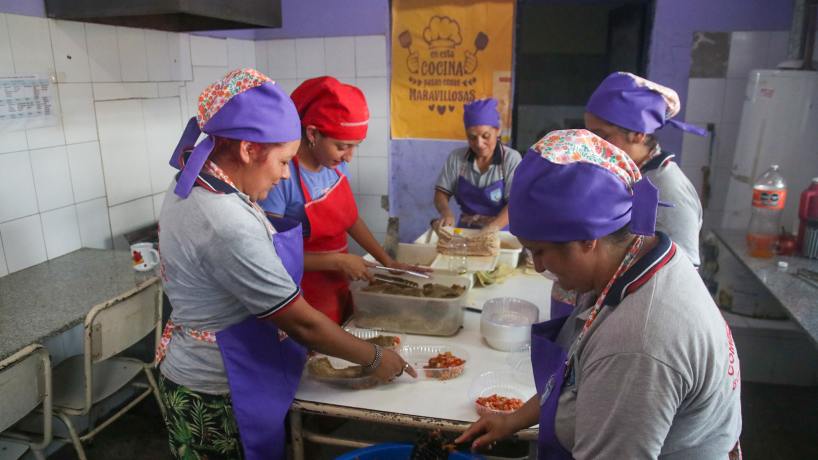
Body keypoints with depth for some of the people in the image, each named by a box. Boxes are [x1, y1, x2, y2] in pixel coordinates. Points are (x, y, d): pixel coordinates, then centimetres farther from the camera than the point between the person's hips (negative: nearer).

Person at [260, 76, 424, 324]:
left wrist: (388, 262, 3)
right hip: (304, 304, -7)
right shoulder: (282, 176, -25)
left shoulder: (336, 164, -4)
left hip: (339, 290, 7)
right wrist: (337, 261, -21)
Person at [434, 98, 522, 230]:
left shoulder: (511, 159, -6)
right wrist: (446, 213, -15)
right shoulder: (456, 157, 3)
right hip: (465, 230, 2)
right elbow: (441, 192, 6)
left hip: (500, 232, -2)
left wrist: (491, 228, -28)